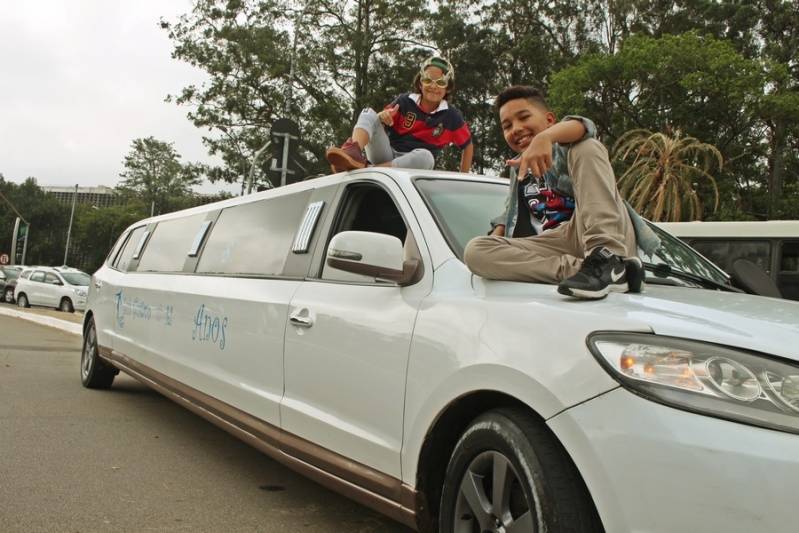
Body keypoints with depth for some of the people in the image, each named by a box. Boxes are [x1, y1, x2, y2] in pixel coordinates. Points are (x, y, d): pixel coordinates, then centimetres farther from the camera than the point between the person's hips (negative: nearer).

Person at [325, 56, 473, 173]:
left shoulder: (451, 116, 2)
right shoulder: (405, 101, 3)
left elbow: (467, 145, 14)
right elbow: (381, 122, 6)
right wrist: (383, 116, -19)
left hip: (413, 166, -2)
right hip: (387, 154, 2)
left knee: (425, 156, -38)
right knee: (368, 113, -16)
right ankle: (354, 152, -48)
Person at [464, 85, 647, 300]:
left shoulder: (565, 145, 11)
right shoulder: (520, 169, 29)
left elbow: (582, 127, -13)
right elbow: (511, 217, 28)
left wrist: (544, 138, -34)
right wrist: (496, 237, 4)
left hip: (607, 238, -4)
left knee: (586, 147, -22)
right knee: (475, 251, -18)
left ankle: (607, 260, -37)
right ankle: (579, 268, -32)